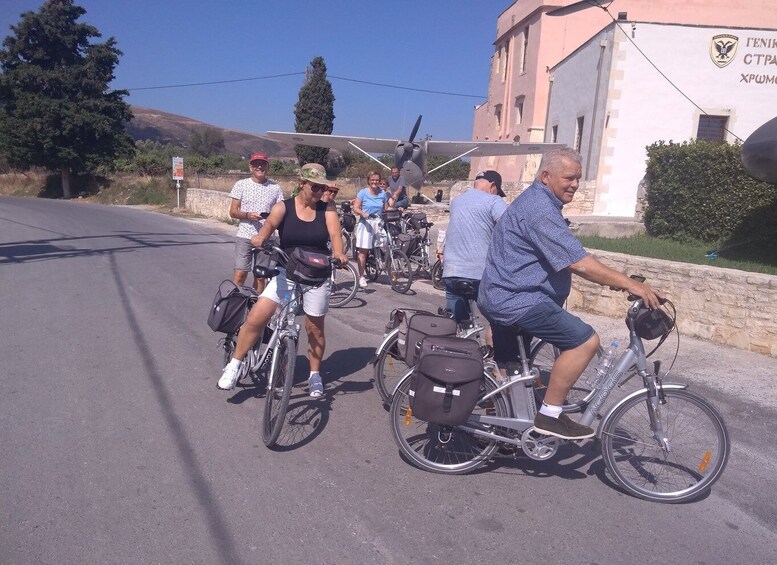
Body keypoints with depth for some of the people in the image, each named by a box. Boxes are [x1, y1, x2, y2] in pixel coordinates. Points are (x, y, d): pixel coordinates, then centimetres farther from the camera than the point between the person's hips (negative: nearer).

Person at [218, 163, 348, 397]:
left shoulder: (327, 209, -1)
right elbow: (270, 222, -21)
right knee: (255, 319, -9)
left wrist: (338, 254, -37)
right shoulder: (284, 207, -3)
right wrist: (261, 236, -43)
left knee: (315, 328, 10)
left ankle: (315, 375, 30)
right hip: (287, 274, 0)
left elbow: (335, 233, -16)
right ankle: (234, 365, 10)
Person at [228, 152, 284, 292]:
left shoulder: (275, 188, 5)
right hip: (244, 236, -1)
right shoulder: (241, 185, 3)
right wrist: (248, 215, -16)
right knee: (240, 274, -7)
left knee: (260, 276, 7)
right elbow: (233, 212, 2)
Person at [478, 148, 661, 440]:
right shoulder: (541, 209, -19)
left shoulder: (536, 201, 16)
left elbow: (570, 260, 19)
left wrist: (614, 280, 11)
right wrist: (629, 283, -19)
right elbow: (578, 263, -25)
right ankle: (549, 416, -9)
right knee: (585, 340, -18)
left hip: (500, 297, 11)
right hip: (516, 301, -11)